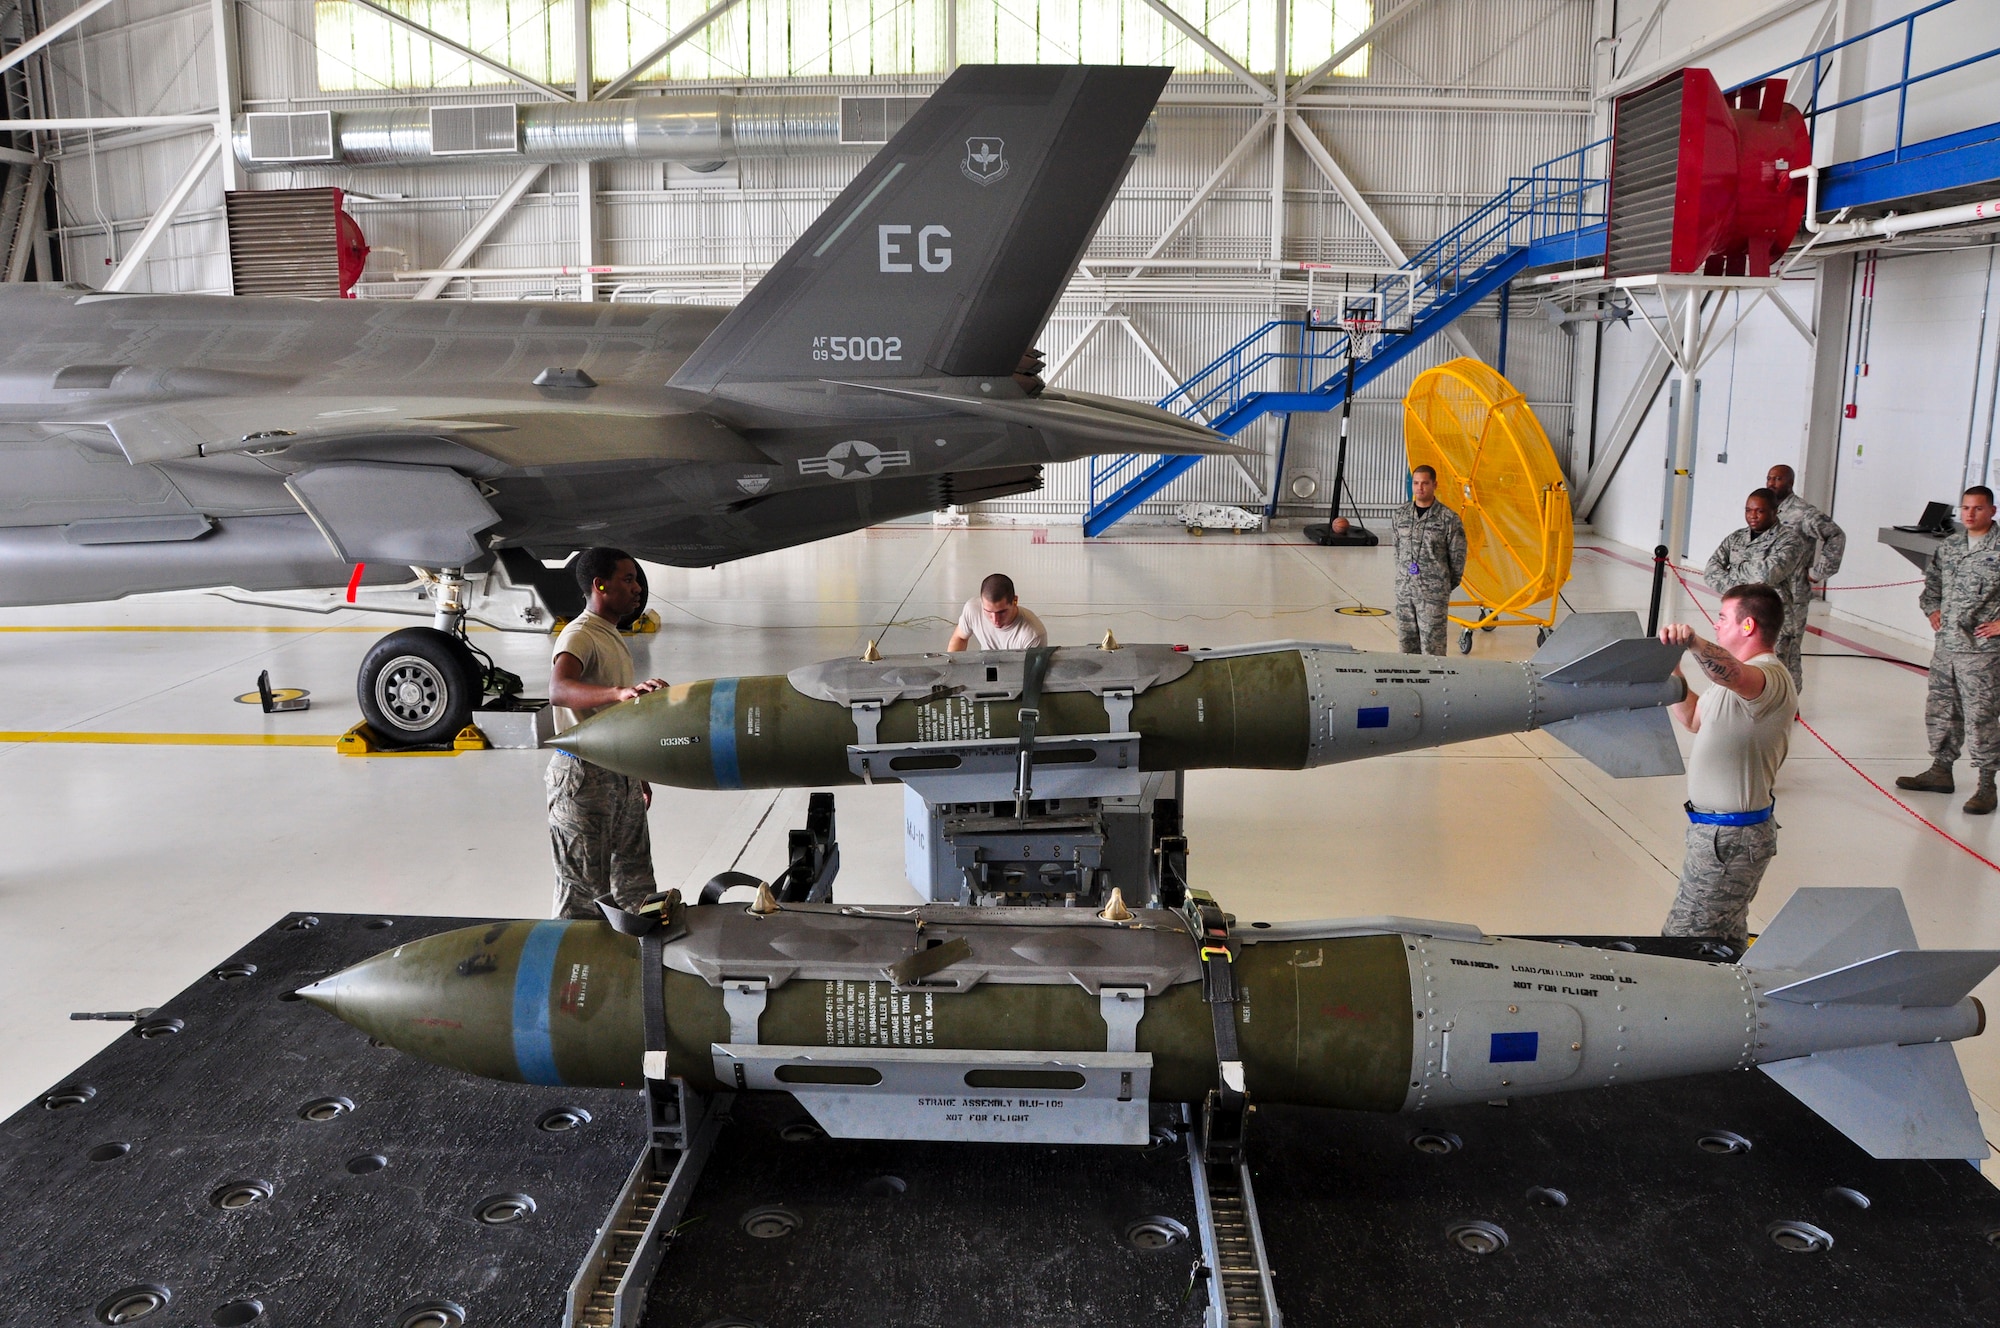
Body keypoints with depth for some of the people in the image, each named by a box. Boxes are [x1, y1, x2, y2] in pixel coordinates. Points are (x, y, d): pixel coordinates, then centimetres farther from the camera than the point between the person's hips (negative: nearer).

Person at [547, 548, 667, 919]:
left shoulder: (614, 636, 16)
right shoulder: (579, 635, -15)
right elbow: (558, 691, -37)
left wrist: (637, 774, 25)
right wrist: (620, 692, -52)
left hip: (620, 775, 9)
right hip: (583, 777, -9)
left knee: (636, 886, 16)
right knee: (584, 891, -2)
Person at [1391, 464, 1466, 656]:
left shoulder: (1449, 518, -7)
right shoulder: (1401, 514, 7)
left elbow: (1457, 558, 0)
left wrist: (1446, 588, 6)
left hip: (1433, 595, -5)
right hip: (1404, 591, 5)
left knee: (1432, 647, -5)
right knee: (1406, 643, 10)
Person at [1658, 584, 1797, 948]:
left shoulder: (1770, 677, -21)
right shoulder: (1744, 676, 16)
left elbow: (1736, 676, -46)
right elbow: (1695, 719, 26)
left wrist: (1693, 643, -63)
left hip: (1730, 838, -11)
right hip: (1720, 829, 11)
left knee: (1683, 943, -10)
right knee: (1725, 938, 21)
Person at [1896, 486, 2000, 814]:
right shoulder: (1949, 546, 10)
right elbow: (1931, 579, 26)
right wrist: (1932, 609, 14)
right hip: (1945, 645, 7)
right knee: (1940, 710, 15)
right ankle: (1940, 771, 28)